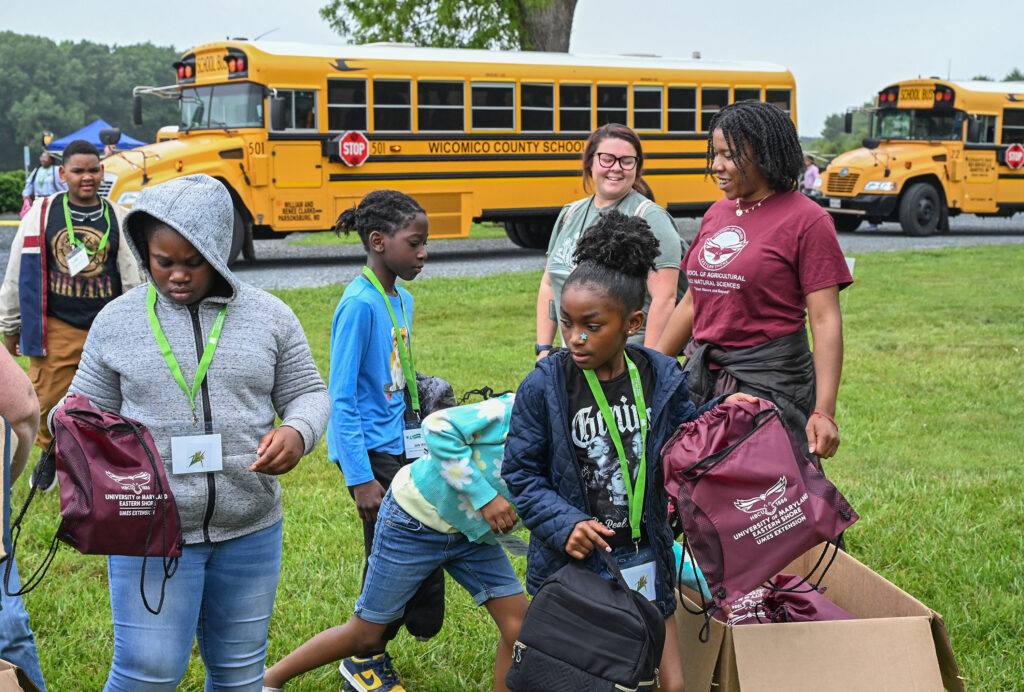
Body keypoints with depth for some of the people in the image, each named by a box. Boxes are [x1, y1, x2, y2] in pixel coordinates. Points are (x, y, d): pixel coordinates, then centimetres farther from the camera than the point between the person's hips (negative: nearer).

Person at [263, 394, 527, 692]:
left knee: (519, 627, -3)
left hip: (472, 532, 7)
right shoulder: (513, 411, -28)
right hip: (417, 519, -7)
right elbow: (439, 427, -31)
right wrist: (484, 497, -31)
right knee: (365, 635, 4)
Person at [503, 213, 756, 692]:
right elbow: (520, 473, -6)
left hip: (642, 560, 3)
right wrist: (563, 524, -19)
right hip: (573, 562, -3)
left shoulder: (661, 378, -1)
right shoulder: (544, 387, -11)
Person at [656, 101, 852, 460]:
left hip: (770, 381, -6)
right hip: (704, 376, 6)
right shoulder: (717, 213, 12)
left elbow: (825, 320, -12)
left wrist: (824, 412, -20)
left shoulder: (806, 220, -7)